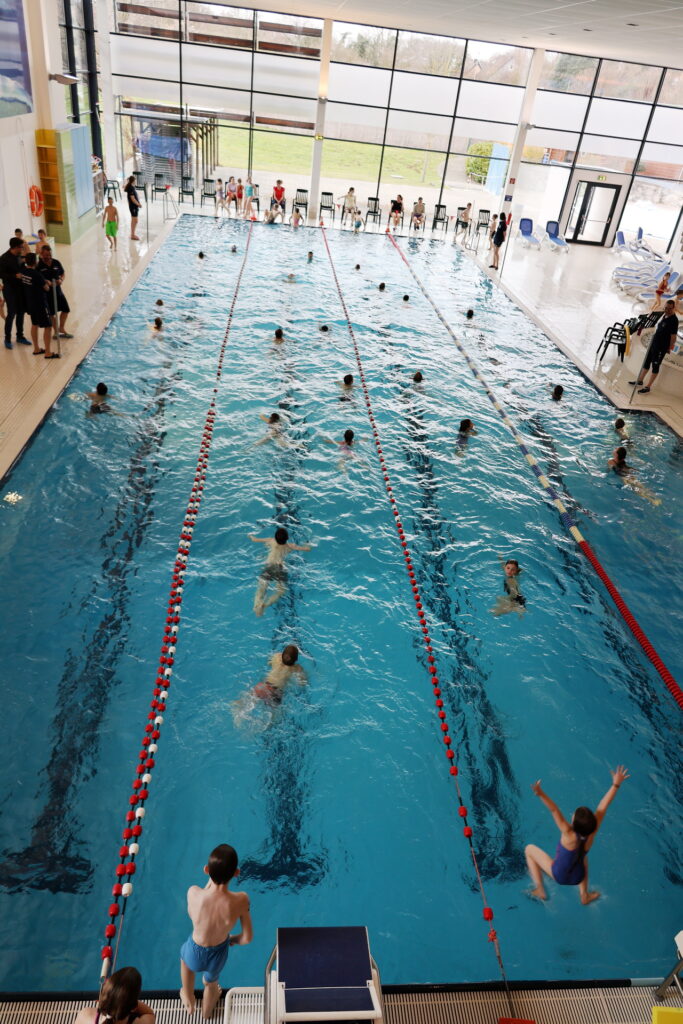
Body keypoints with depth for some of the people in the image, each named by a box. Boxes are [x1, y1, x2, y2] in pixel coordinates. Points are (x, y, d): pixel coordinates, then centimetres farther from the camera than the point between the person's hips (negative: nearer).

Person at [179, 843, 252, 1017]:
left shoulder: (193, 893, -36)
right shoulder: (241, 900, -34)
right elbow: (247, 938, -19)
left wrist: (211, 878, -14)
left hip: (195, 953, 0)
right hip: (218, 955, 1)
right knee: (211, 981, 37)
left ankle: (188, 1001, 59)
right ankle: (207, 1010, 68)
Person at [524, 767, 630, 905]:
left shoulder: (569, 835, -36)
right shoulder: (591, 833, -25)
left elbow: (555, 811, -51)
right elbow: (602, 807, -23)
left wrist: (541, 794, -63)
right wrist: (616, 784, -21)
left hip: (559, 875, -4)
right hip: (577, 877, 4)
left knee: (529, 849, 14)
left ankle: (540, 890, 18)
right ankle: (584, 895, 42)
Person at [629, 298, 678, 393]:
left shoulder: (673, 320, -19)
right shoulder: (664, 316, 7)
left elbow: (673, 336, -17)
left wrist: (669, 348, -14)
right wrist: (652, 340, 16)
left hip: (661, 347, -9)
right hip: (653, 344, 9)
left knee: (655, 366, 1)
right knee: (647, 362, 18)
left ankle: (648, 387, 8)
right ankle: (640, 381, 32)